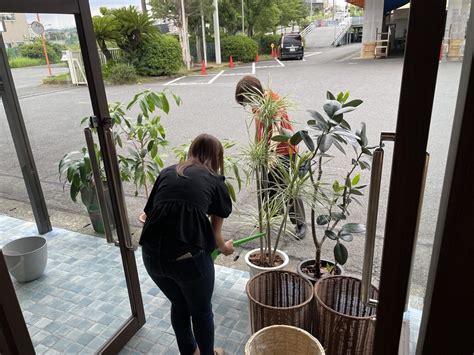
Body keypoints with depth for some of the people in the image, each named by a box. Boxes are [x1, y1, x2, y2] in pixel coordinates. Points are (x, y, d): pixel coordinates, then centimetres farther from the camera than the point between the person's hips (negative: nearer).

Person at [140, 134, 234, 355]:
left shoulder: (167, 172, 15)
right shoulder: (214, 181, 7)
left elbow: (150, 212, 12)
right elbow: (215, 231, 13)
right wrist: (225, 248, 34)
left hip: (152, 254, 5)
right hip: (189, 257, -4)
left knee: (178, 305, 30)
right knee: (201, 310, 24)